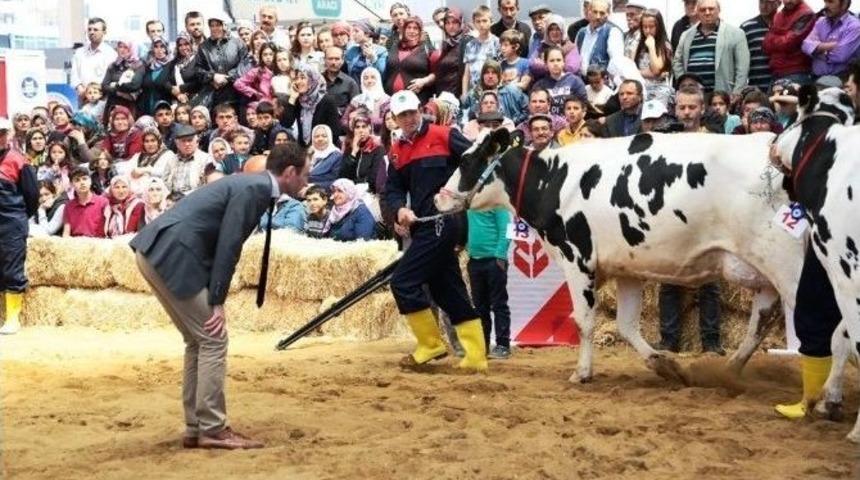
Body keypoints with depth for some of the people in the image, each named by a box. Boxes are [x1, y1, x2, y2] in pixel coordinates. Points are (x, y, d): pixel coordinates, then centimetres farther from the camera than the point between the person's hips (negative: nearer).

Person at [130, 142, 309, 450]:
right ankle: (212, 430, -1)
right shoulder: (254, 189, -11)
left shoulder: (253, 185, 19)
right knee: (213, 339, -5)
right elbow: (228, 246, -15)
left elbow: (225, 244, 20)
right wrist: (217, 303, -12)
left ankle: (196, 429, 18)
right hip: (171, 254, -10)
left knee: (199, 340, 14)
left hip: (157, 252, 10)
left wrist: (214, 299, 17)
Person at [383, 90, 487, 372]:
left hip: (443, 222, -8)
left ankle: (430, 345, 2)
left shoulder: (443, 136, -3)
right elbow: (391, 191, 10)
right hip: (424, 227, 8)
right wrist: (399, 209, -12)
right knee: (449, 293, 9)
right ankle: (475, 357, 14)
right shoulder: (397, 151, 15)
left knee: (403, 283, -11)